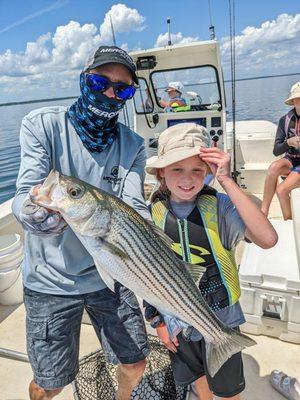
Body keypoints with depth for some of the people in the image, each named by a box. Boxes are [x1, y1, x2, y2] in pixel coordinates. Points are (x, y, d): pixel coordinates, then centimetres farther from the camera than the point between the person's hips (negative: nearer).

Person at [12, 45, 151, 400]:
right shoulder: (42, 124, -9)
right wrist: (35, 214, -43)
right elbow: (25, 194, -20)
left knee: (135, 364, 15)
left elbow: (134, 209, -12)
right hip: (50, 278, -2)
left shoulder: (133, 145, -1)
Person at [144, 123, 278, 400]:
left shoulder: (219, 206, -21)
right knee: (197, 375, 30)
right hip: (177, 318, 3)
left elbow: (267, 239, -38)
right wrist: (157, 321, 2)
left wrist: (226, 181, -37)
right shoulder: (152, 214, -14)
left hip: (220, 315, -2)